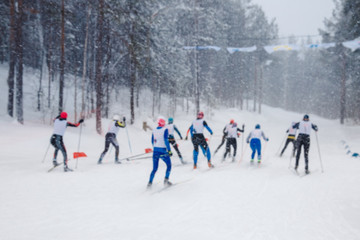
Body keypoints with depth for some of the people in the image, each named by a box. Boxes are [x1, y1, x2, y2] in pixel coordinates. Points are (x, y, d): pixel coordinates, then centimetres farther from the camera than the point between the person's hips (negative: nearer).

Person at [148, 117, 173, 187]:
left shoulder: (154, 130, 6)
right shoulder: (165, 130, -8)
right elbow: (166, 140, -16)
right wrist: (169, 150, -15)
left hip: (155, 151, 4)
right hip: (163, 151, -4)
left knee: (154, 169, 12)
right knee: (169, 165, 16)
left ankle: (150, 182, 0)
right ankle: (166, 180, 5)